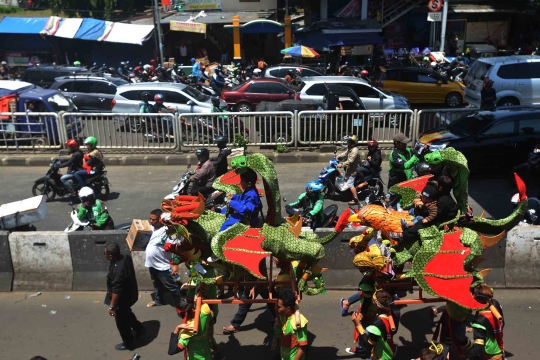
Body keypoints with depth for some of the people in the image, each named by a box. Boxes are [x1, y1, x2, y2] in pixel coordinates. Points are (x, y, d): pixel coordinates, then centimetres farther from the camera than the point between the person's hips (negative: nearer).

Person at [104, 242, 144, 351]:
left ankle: (128, 343, 37)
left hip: (122, 299, -8)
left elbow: (116, 291, -31)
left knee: (122, 322, 15)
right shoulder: (125, 257, -12)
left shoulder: (117, 270, -39)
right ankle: (140, 330, 50)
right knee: (126, 313, 33)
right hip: (130, 293, 9)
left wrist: (112, 306, -20)